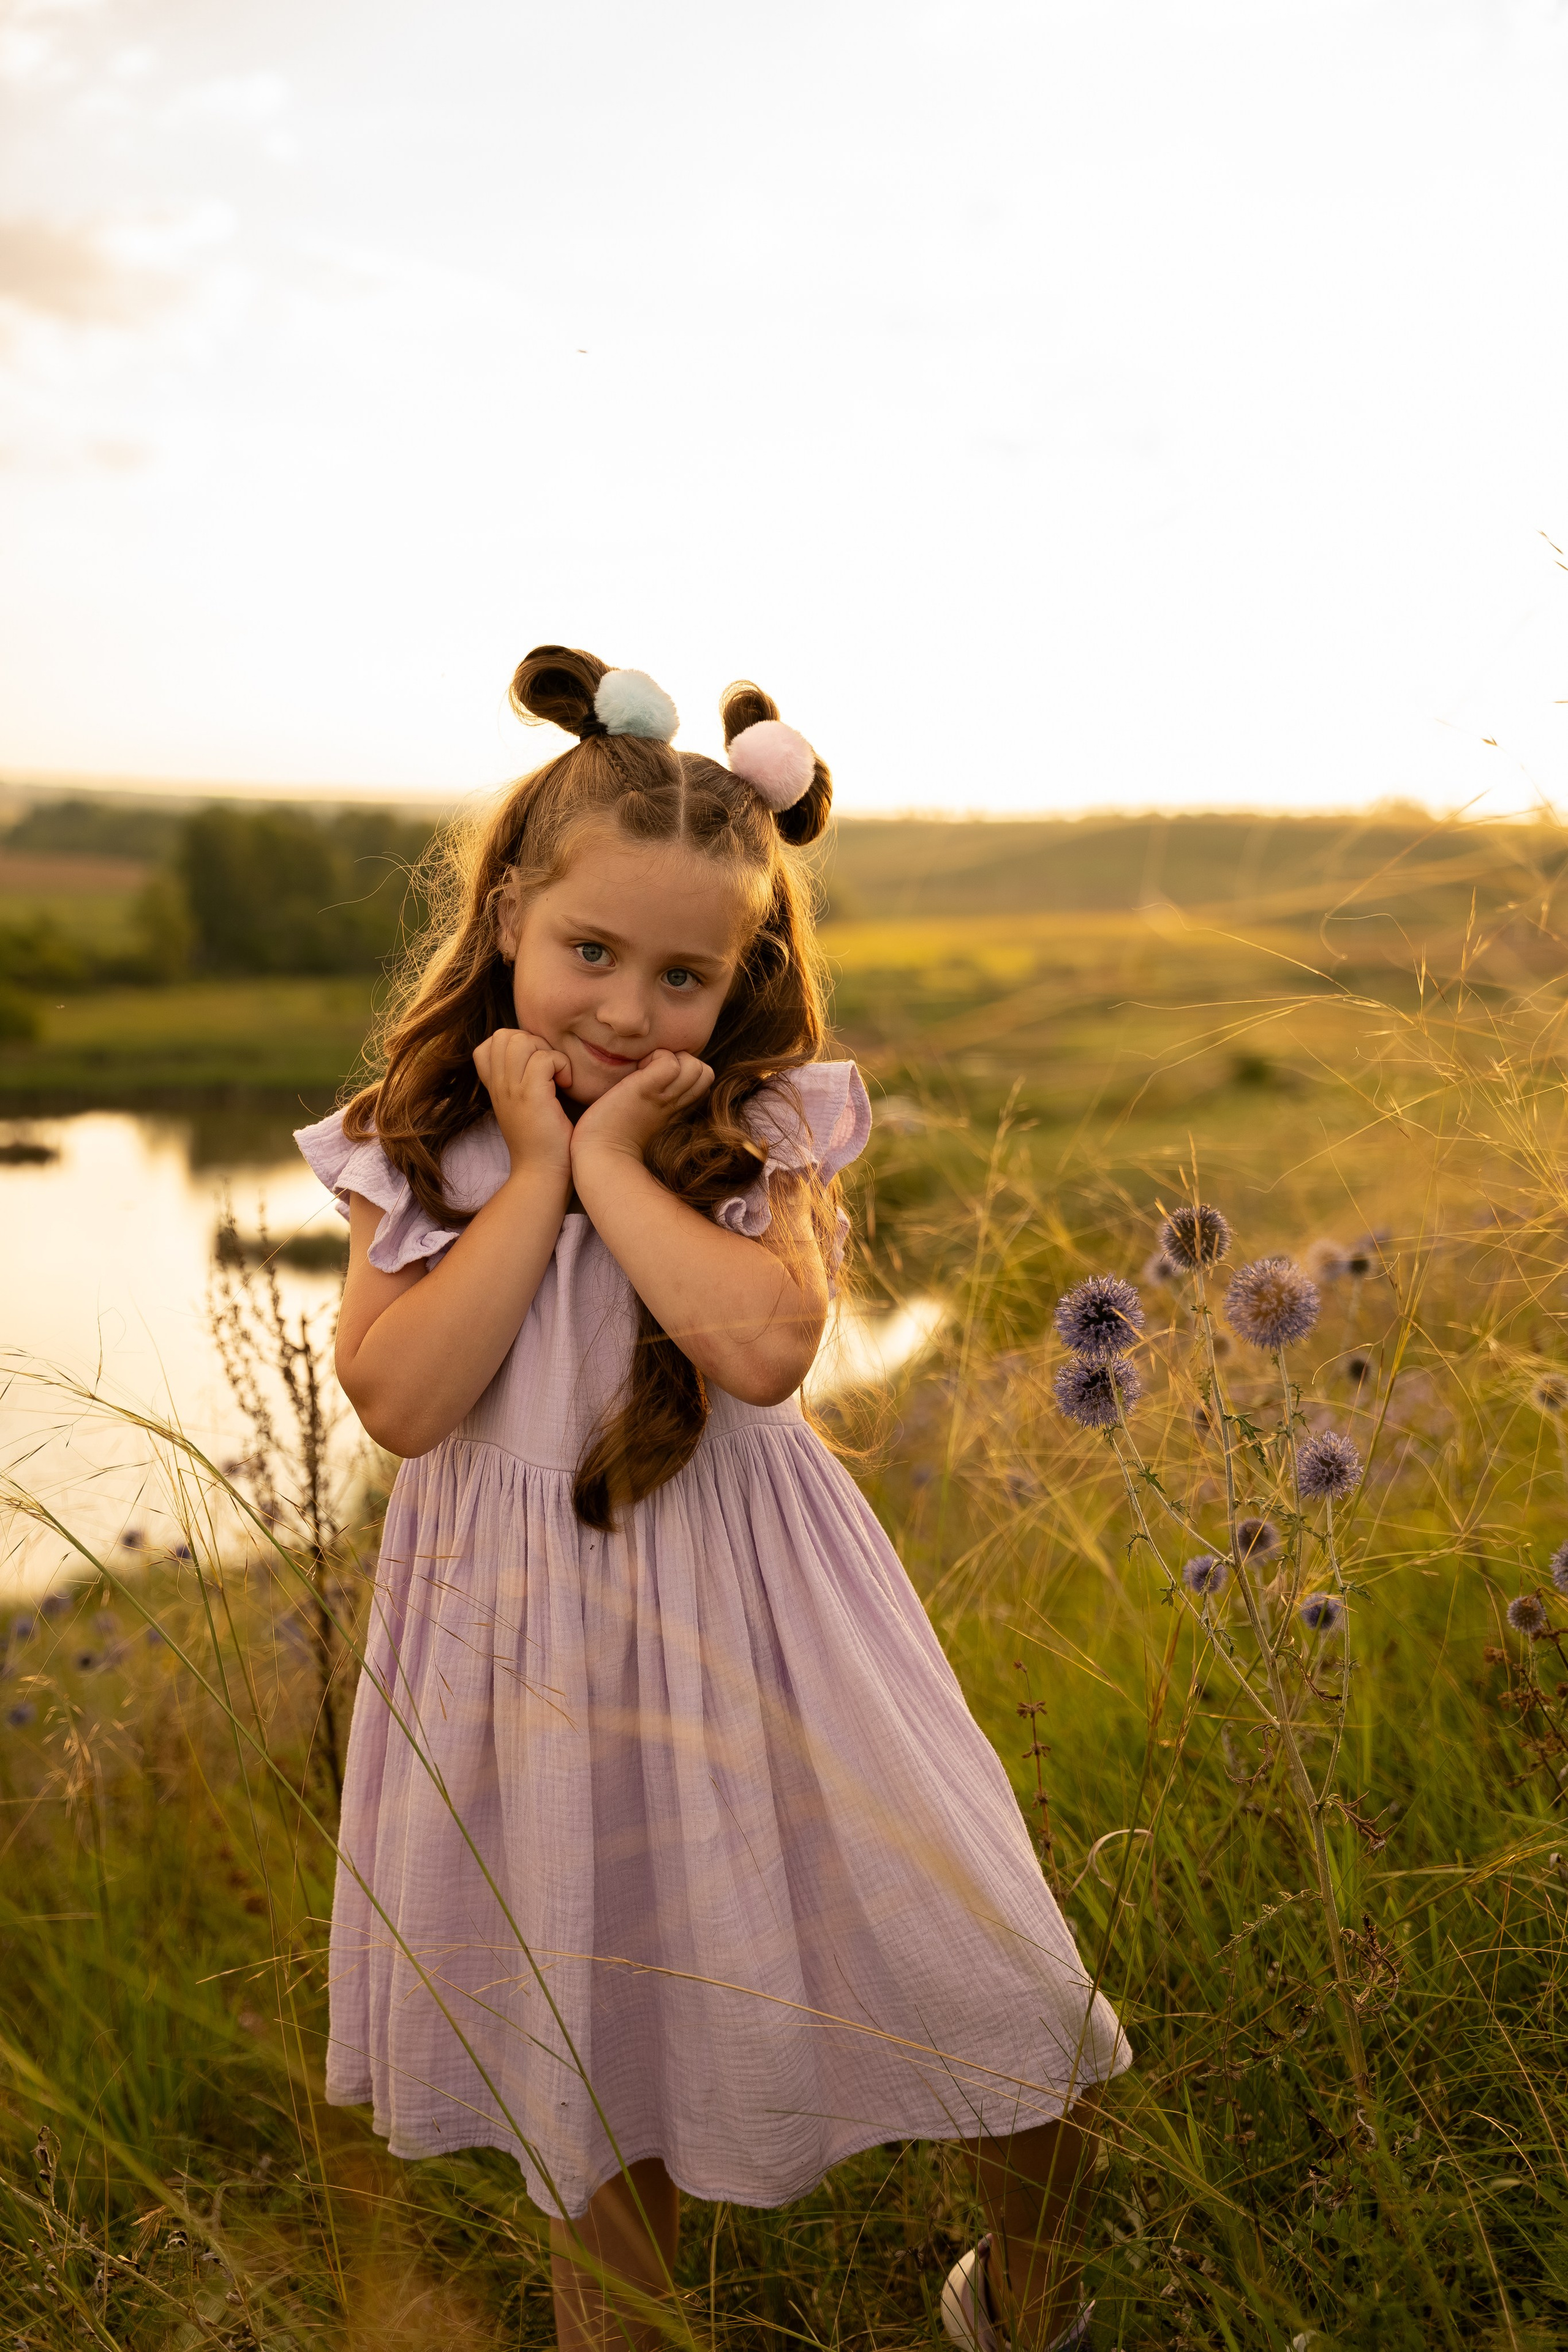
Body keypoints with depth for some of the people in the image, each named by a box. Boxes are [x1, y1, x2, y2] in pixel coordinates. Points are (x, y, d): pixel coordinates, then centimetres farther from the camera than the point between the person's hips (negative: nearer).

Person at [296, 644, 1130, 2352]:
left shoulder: (769, 1132, -6)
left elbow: (765, 1345, -24)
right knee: (582, 2035, 18)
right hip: (523, 1631, 1)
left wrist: (613, 1155, -18)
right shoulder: (412, 1152, -2)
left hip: (735, 1620, -1)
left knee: (960, 1958, 6)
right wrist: (534, 1170, -15)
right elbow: (402, 1402, -15)